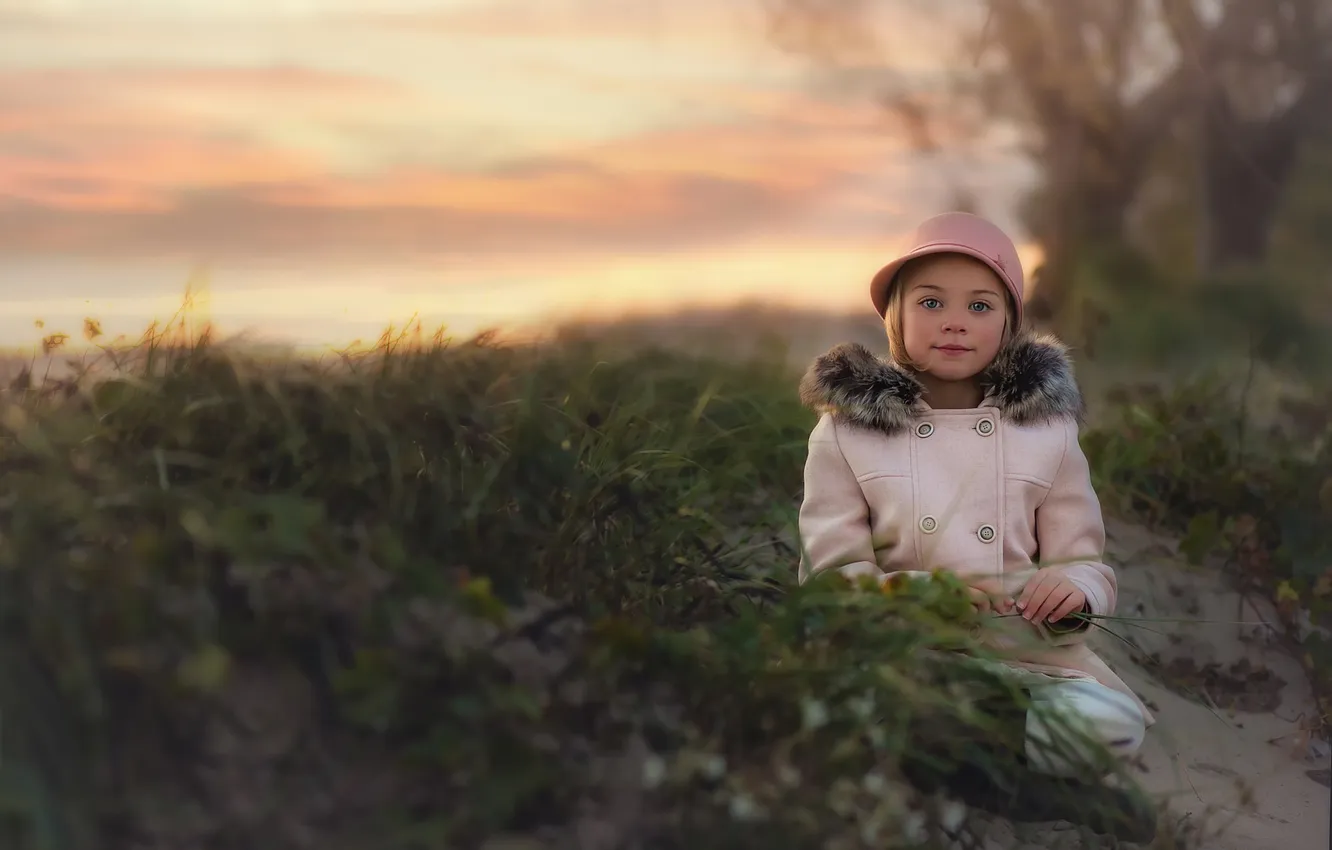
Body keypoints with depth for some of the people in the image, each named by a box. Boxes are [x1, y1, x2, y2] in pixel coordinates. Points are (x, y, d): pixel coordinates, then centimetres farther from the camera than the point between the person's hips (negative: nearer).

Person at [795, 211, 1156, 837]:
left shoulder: (1047, 425, 11)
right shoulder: (846, 428, 6)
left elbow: (1085, 563, 11)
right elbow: (830, 568, 1)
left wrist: (1073, 586, -14)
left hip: (1023, 649, 3)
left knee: (1113, 726, -28)